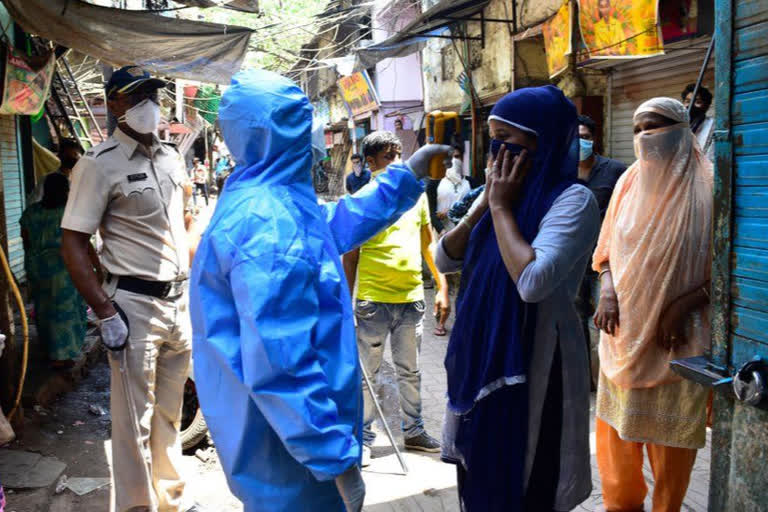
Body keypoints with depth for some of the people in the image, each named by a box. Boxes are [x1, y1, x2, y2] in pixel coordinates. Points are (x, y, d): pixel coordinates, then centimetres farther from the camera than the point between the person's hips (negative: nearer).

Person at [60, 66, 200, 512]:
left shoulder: (172, 158, 10)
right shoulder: (100, 164, -9)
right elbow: (73, 243, -12)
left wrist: (195, 284, 13)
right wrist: (106, 312, -17)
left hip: (179, 300, 6)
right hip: (135, 304, -6)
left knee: (169, 412, 17)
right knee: (135, 420, 4)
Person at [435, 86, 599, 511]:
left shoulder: (572, 200, -15)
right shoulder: (500, 193, 9)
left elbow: (532, 282, -29)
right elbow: (444, 259, 6)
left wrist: (501, 207, -18)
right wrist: (485, 203, -5)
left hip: (533, 362, -7)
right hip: (483, 357, 7)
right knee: (482, 478, 19)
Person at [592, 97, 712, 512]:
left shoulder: (706, 184, -8)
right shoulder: (630, 181, 5)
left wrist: (683, 305, -17)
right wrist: (607, 292, -4)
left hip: (678, 336, -4)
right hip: (625, 327, 4)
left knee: (671, 431, 7)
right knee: (617, 421, 13)